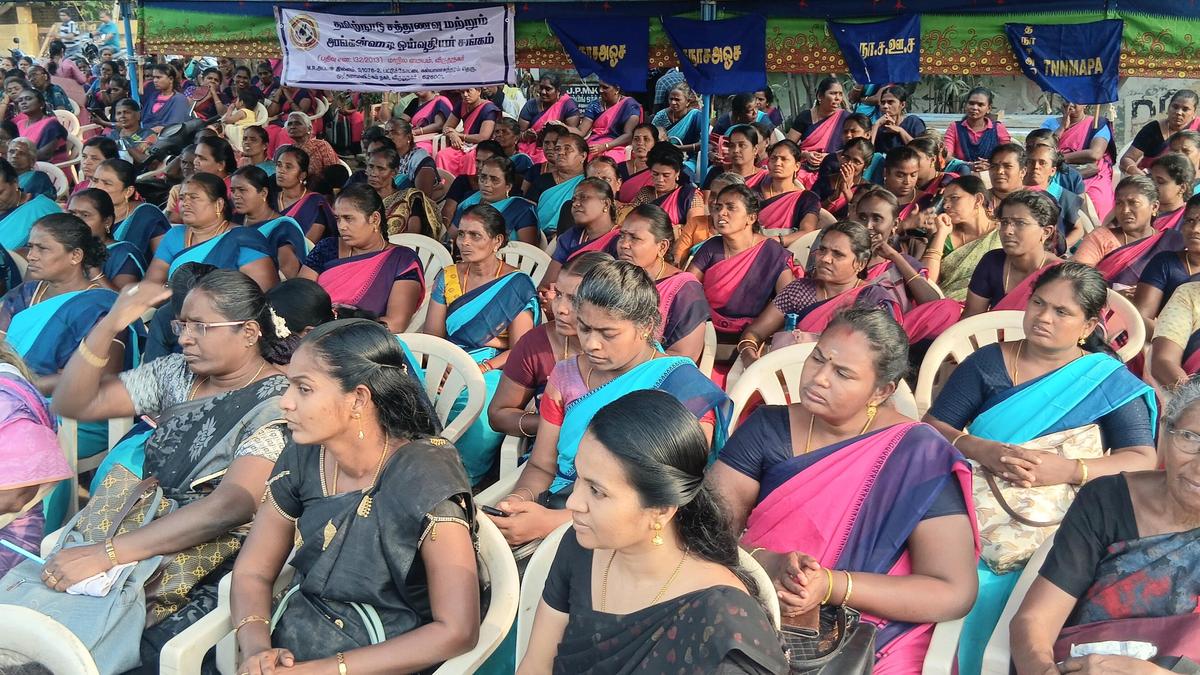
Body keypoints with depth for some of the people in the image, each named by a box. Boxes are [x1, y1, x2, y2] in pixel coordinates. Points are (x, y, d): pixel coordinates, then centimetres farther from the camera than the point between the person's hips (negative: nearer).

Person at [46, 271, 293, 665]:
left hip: (219, 569, -6)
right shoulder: (176, 374, 10)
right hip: (145, 538, 6)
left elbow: (230, 506, -26)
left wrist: (107, 554, -29)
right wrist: (111, 324, -5)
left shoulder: (279, 402, -14)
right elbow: (72, 404, 9)